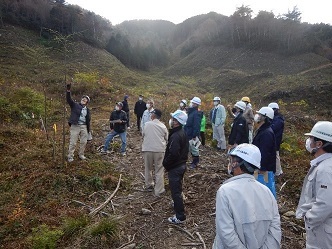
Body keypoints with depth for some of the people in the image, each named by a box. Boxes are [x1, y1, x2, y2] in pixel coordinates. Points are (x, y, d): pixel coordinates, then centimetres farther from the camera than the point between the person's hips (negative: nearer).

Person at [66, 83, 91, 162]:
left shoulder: (87, 110, 12)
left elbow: (88, 120, 15)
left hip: (84, 127, 4)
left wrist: (88, 129, 12)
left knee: (84, 142, 10)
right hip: (75, 126, -4)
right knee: (73, 142, -1)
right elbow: (69, 99, -14)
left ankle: (81, 155, 27)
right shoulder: (75, 105, 2)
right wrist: (68, 90, -30)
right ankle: (70, 156, 11)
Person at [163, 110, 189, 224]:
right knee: (178, 188, 28)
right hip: (182, 164, 10)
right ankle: (178, 203, 50)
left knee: (176, 191, 0)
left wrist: (165, 163, -14)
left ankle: (180, 216, 9)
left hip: (175, 167, -10)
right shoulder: (183, 133, 4)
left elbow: (173, 154, -31)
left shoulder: (175, 136, -27)